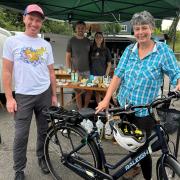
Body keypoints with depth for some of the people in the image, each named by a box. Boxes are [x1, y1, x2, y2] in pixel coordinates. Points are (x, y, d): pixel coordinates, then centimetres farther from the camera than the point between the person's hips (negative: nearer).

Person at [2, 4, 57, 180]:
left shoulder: (46, 45, 6)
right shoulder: (12, 41, -2)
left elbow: (51, 73, 10)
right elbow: (6, 71, -3)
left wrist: (54, 95, 8)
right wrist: (9, 98, -8)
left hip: (44, 94, 3)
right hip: (23, 96, -3)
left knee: (44, 131, 14)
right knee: (21, 135, 3)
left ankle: (41, 158, 36)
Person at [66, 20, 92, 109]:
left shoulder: (88, 41, 9)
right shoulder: (71, 40, 1)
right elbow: (67, 57, 1)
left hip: (87, 70, 3)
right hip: (76, 71, -3)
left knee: (89, 90, 1)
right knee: (78, 91, 3)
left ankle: (85, 108, 18)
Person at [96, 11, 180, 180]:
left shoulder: (163, 50, -8)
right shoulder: (129, 50, 2)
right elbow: (118, 75, -3)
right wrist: (106, 99, -11)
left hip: (145, 111, -4)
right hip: (124, 105, 4)